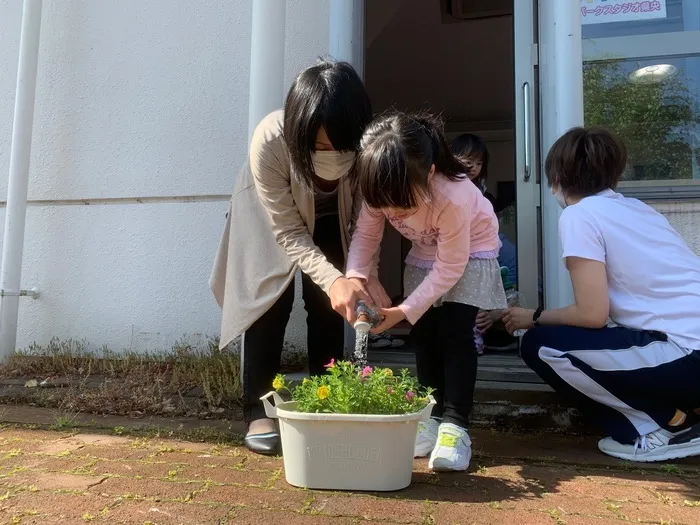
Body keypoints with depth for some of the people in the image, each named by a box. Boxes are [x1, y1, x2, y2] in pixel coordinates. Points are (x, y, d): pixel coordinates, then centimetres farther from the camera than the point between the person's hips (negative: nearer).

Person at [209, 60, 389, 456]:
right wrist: (334, 279, -47)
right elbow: (289, 232, -33)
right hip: (270, 216, -2)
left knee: (327, 304, -6)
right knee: (271, 299, -12)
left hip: (330, 218, 2)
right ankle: (259, 411, 1)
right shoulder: (270, 141, -41)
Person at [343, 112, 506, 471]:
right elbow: (365, 235, -15)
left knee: (455, 332, -15)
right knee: (423, 334, 2)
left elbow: (450, 268, -31)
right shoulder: (382, 190, -27)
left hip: (470, 253, -5)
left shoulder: (453, 198, -41)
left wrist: (404, 311, -32)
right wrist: (355, 277, -34)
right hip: (425, 254, 5)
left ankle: (455, 426, -7)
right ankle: (433, 418, 13)